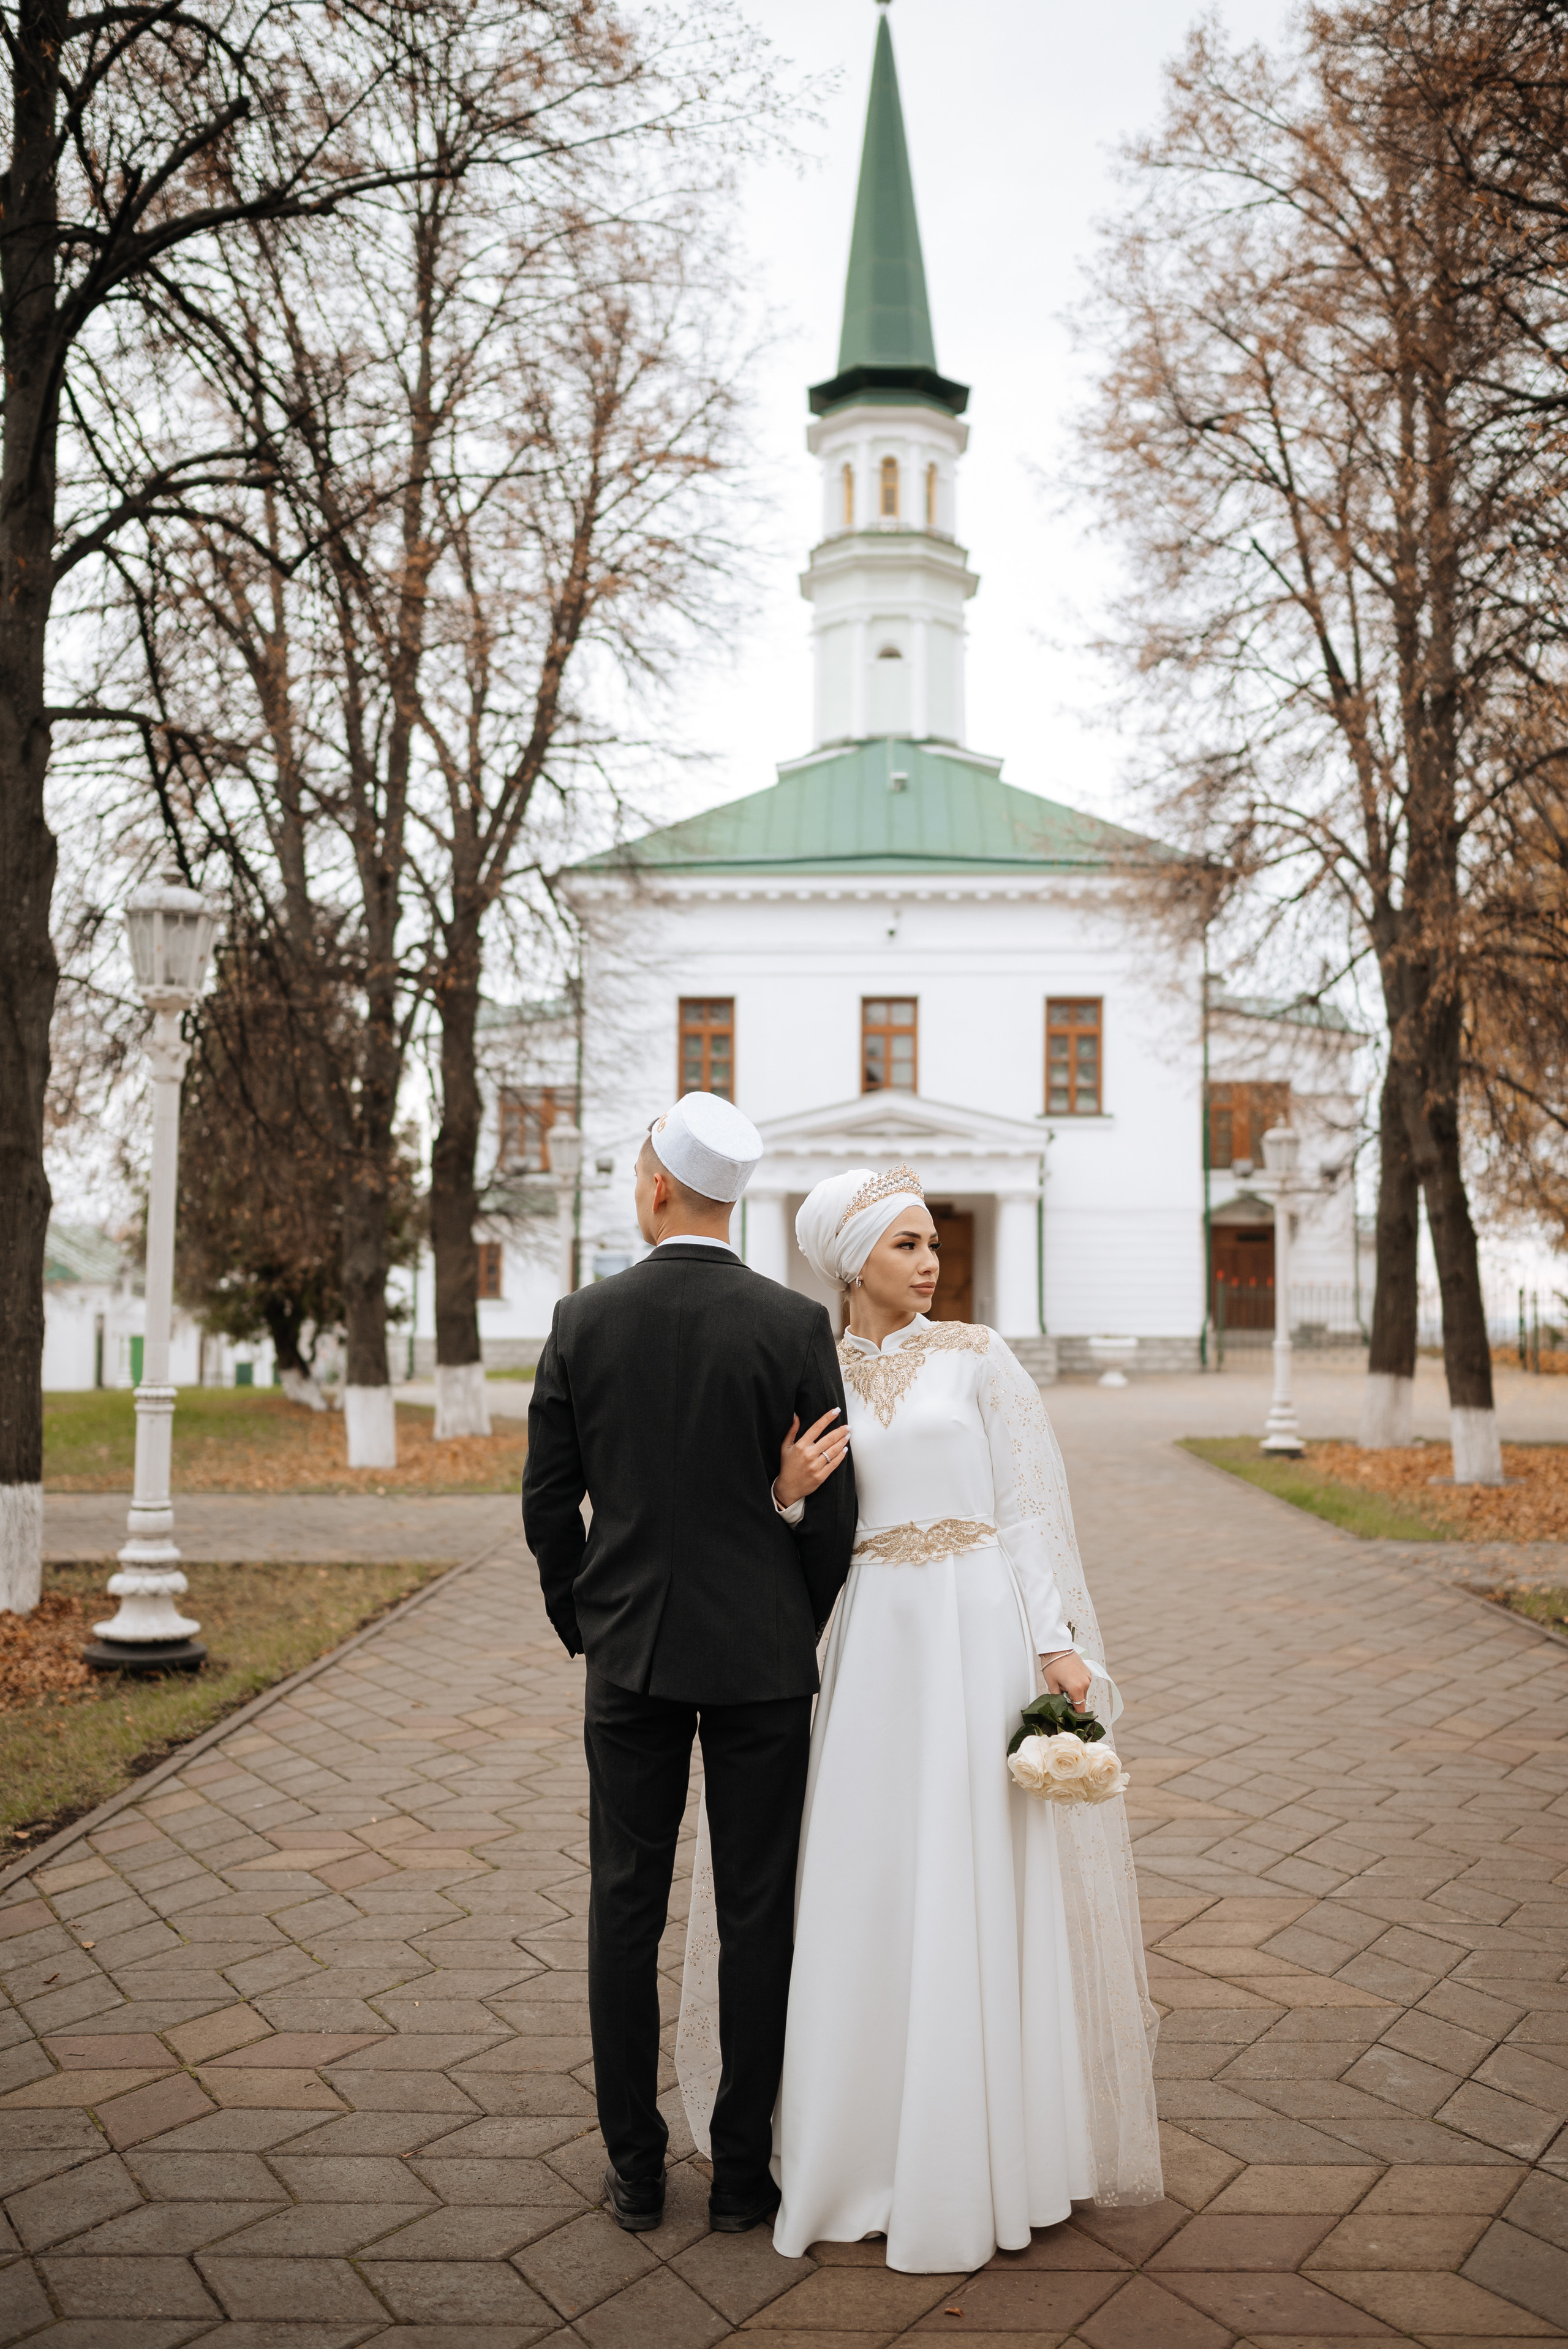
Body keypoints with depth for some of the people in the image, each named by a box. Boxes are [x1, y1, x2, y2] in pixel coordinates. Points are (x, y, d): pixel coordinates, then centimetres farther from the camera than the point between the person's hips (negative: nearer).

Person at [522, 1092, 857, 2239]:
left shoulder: (584, 1321, -5)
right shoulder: (796, 1325, -10)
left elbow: (548, 1501, 1)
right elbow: (834, 1507, -7)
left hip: (630, 1652, 2)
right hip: (760, 1653, -1)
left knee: (627, 1907, 12)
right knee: (757, 1915, 9)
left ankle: (636, 2167, 21)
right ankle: (742, 2170, 18)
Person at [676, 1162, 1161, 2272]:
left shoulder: (976, 1356, 2)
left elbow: (1032, 1503, -2)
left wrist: (1058, 1641, -11)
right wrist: (786, 1493, -15)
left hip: (986, 1634, -2)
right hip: (877, 1641, 2)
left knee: (987, 1889, 2)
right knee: (871, 1891, 6)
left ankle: (992, 2148, 17)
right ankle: (877, 2131, 24)